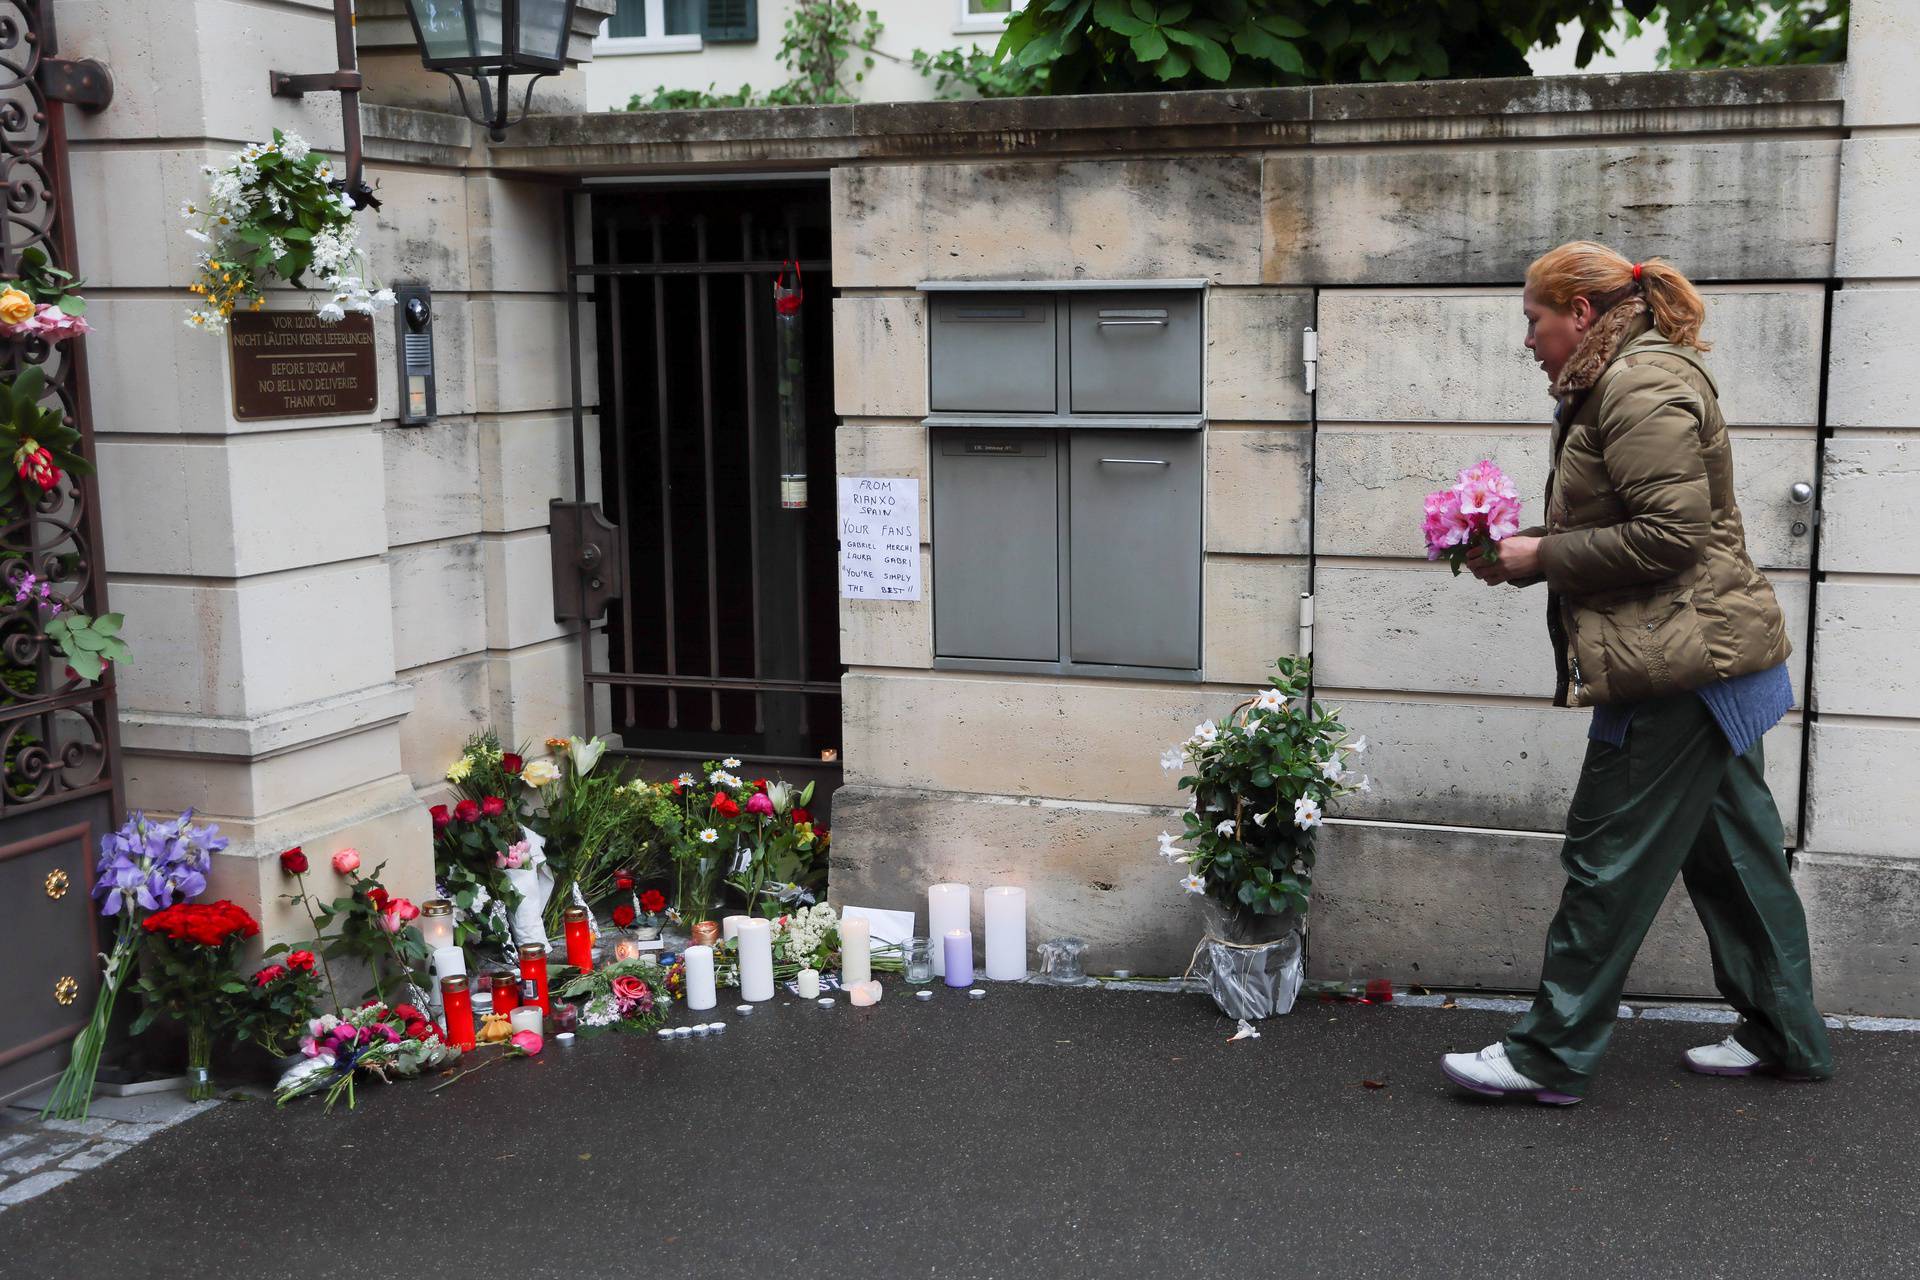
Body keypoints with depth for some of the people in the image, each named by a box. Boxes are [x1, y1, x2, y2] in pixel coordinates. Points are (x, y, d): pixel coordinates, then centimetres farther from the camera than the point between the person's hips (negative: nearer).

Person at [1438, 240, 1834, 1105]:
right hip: (1706, 664, 11)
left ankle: (1551, 1055, 4)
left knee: (1609, 857, -4)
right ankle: (1784, 1035, 27)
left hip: (1680, 666, -11)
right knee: (1731, 850, 16)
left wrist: (1541, 556, -15)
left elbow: (1668, 535, -22)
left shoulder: (1641, 387, -16)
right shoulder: (1622, 381, 17)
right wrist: (1527, 551, 8)